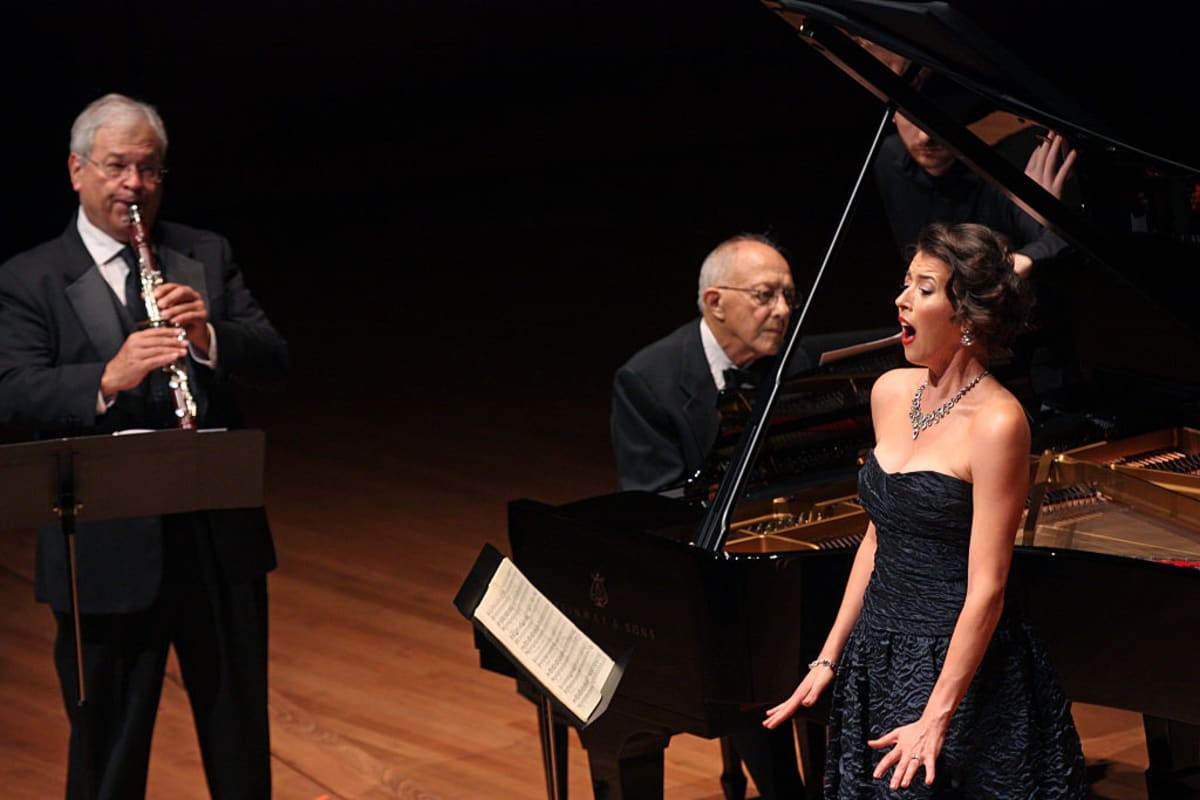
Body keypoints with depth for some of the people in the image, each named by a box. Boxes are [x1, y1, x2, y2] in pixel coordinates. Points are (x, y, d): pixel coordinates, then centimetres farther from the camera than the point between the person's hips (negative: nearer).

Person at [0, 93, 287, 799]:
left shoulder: (207, 257, 9)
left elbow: (275, 361, 2)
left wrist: (208, 336, -19)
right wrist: (107, 380, -29)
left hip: (220, 536, 3)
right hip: (106, 550, -3)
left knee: (241, 736, 15)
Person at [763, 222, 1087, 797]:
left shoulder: (996, 422, -18)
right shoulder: (891, 392, 4)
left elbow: (986, 589, -20)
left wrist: (935, 718, -23)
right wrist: (828, 660, 11)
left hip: (958, 666, -7)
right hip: (877, 658, 7)